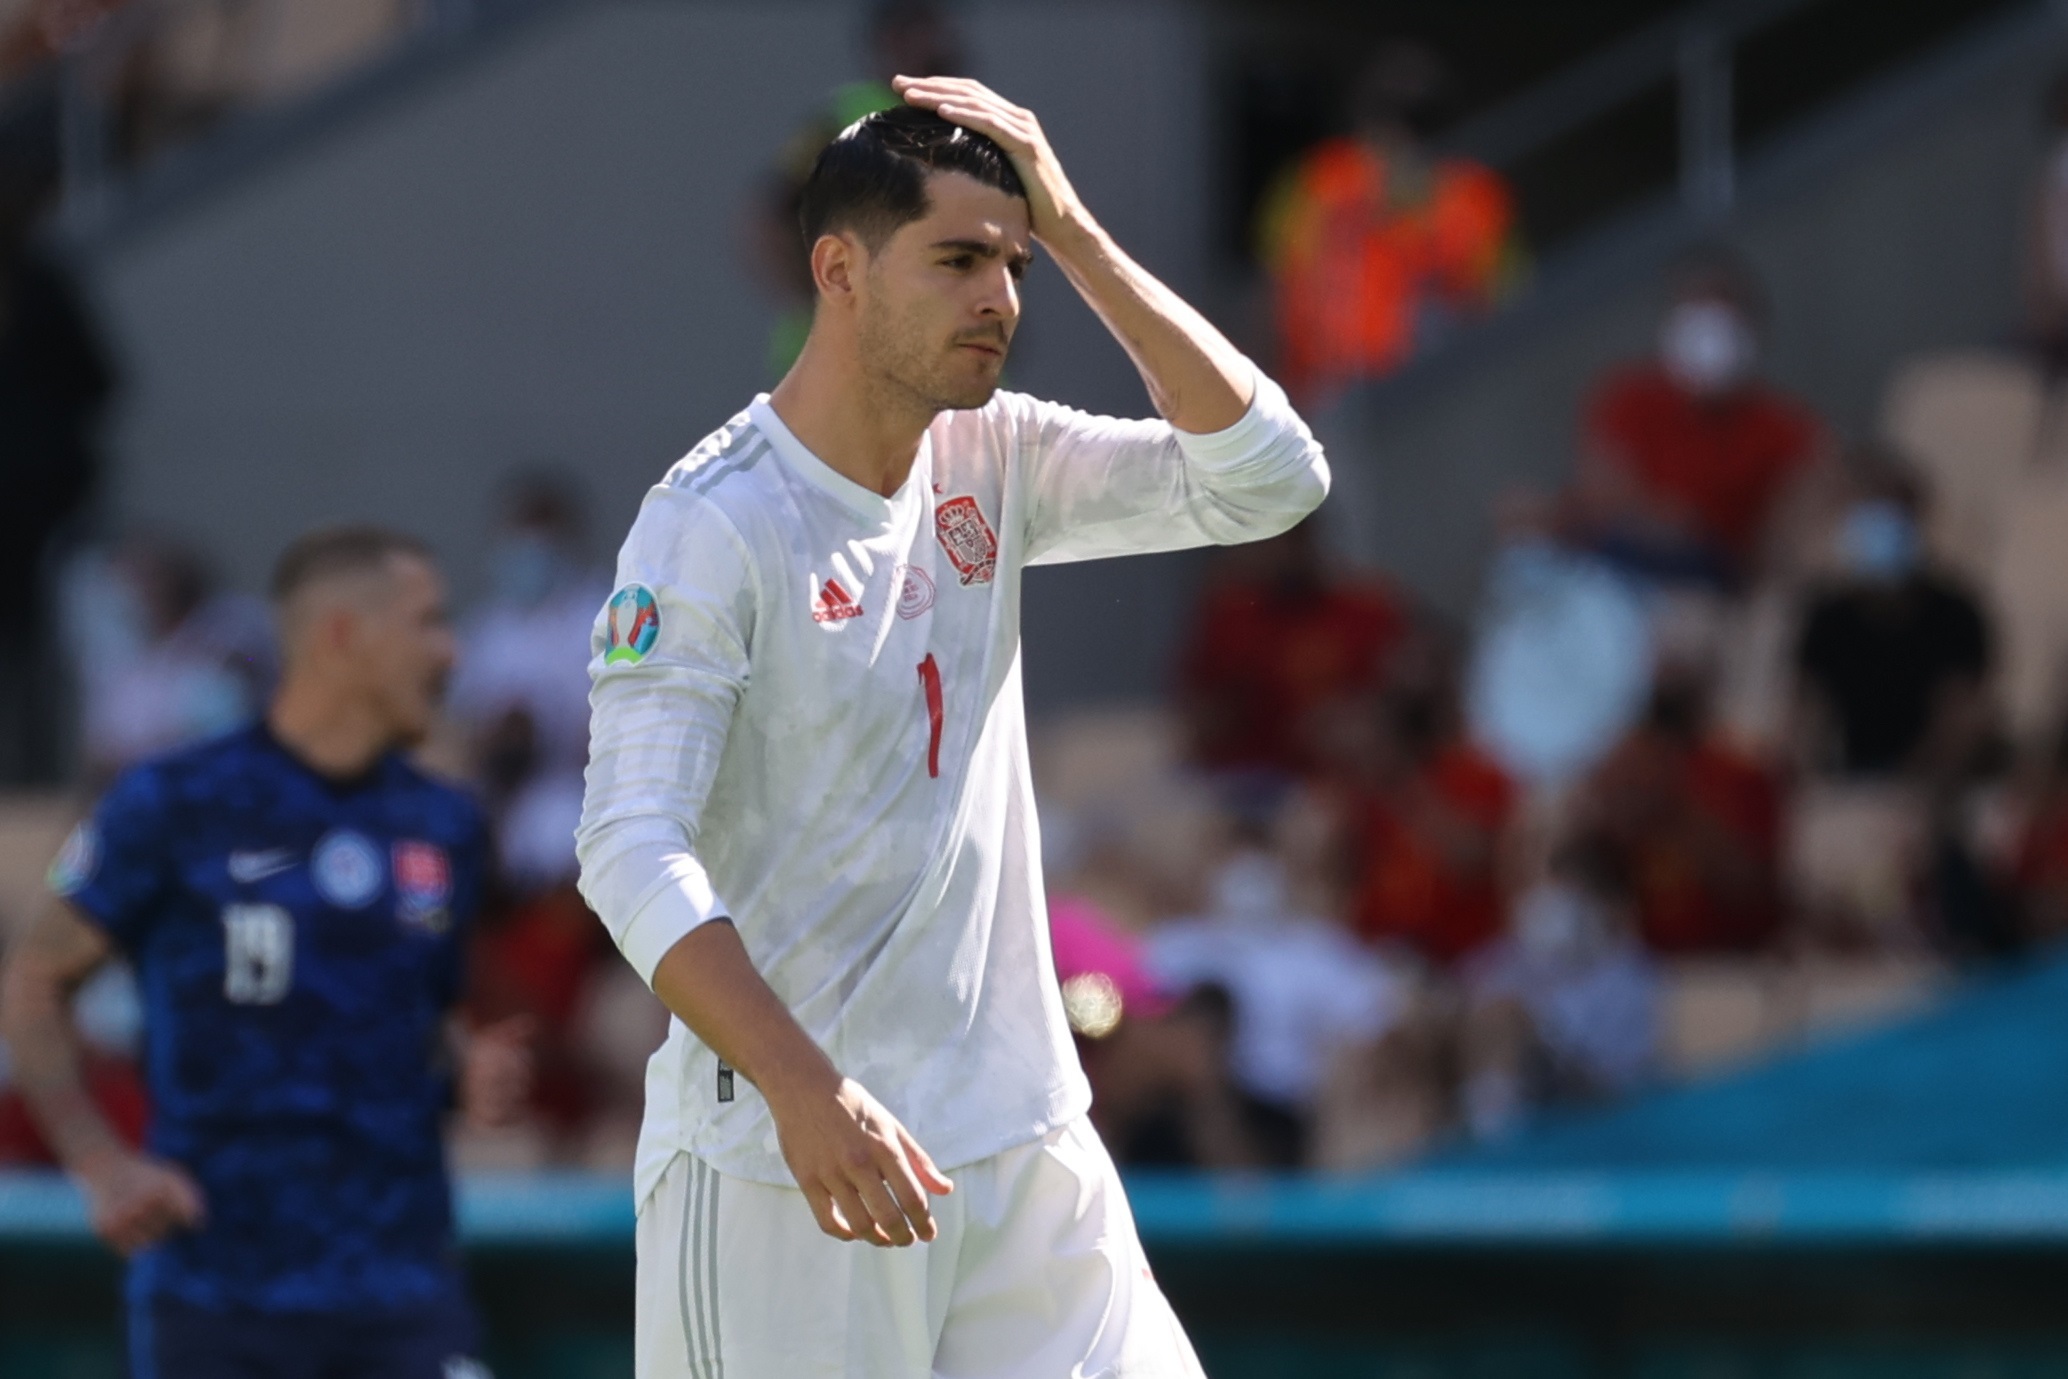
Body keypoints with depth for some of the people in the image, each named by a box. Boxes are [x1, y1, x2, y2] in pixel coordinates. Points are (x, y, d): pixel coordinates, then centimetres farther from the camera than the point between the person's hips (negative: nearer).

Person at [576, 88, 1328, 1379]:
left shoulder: (994, 462, 8)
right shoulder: (716, 526, -13)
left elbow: (1269, 476, 0)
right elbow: (634, 852, -21)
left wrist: (1075, 235, -6)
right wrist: (804, 1090, -34)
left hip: (1026, 1147, 6)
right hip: (785, 1167, -6)